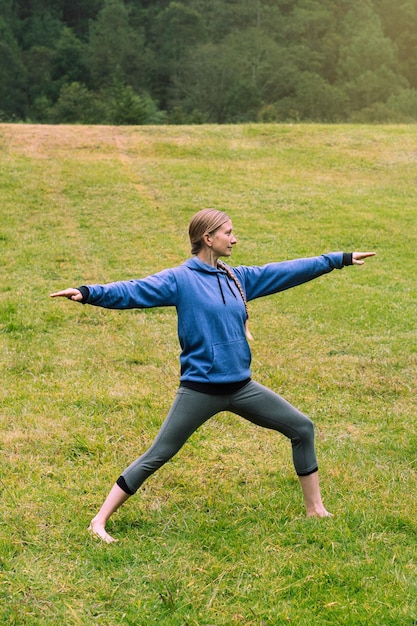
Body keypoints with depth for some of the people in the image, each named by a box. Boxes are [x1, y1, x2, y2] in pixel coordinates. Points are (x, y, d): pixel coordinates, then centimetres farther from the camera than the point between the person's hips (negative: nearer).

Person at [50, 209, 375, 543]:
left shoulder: (239, 277, 9)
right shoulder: (180, 279, -9)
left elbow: (288, 271, 15)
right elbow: (133, 291, -21)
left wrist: (340, 259, 19)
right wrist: (89, 293, -38)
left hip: (240, 387, 7)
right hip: (200, 390, -7)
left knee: (302, 428, 10)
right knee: (155, 457, -4)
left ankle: (315, 509, 24)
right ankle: (100, 521, 4)